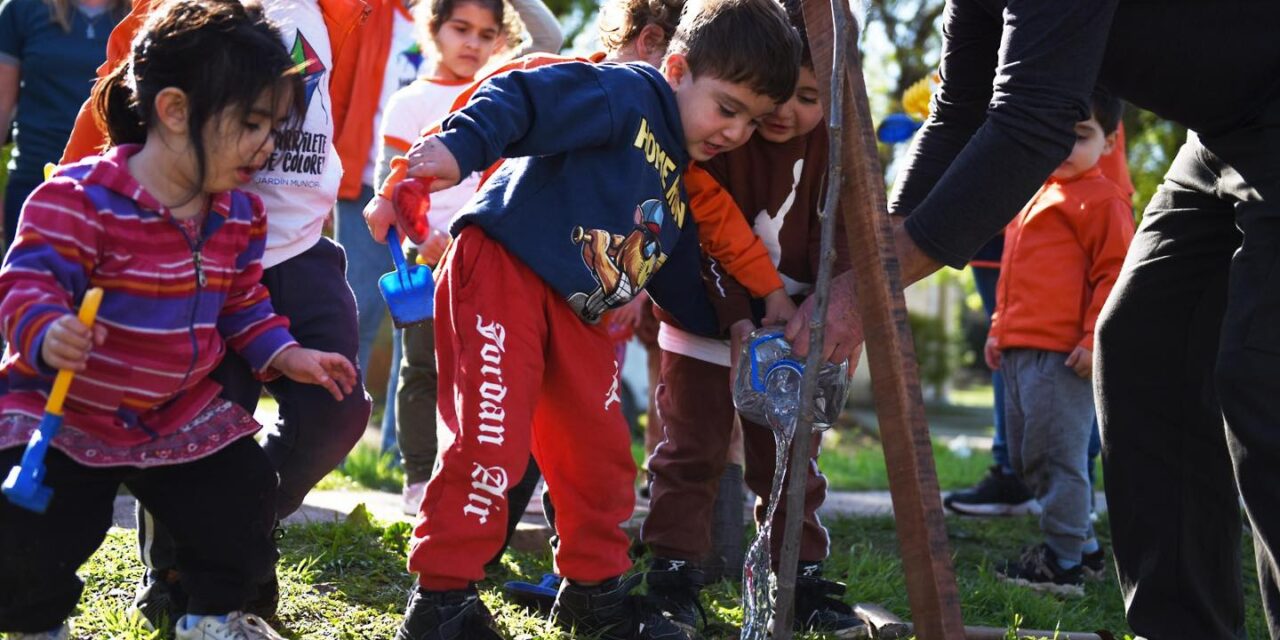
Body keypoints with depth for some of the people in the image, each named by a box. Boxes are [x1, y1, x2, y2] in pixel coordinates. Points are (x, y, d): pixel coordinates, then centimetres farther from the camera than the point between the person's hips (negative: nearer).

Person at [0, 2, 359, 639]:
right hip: (62, 412, -5)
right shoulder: (81, 198, -23)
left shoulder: (239, 215, 1)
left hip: (180, 416, 6)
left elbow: (240, 304, 13)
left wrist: (282, 353, -3)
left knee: (243, 500, -3)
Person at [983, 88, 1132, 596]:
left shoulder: (1101, 200, -7)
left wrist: (1096, 339, -17)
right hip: (1019, 351, 10)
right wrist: (999, 330, 24)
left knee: (1056, 457, -7)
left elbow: (1115, 274, -12)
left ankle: (1063, 563, 0)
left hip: (1062, 355, -10)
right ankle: (1083, 545, 25)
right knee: (1026, 458, 15)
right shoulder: (1033, 197, 20)